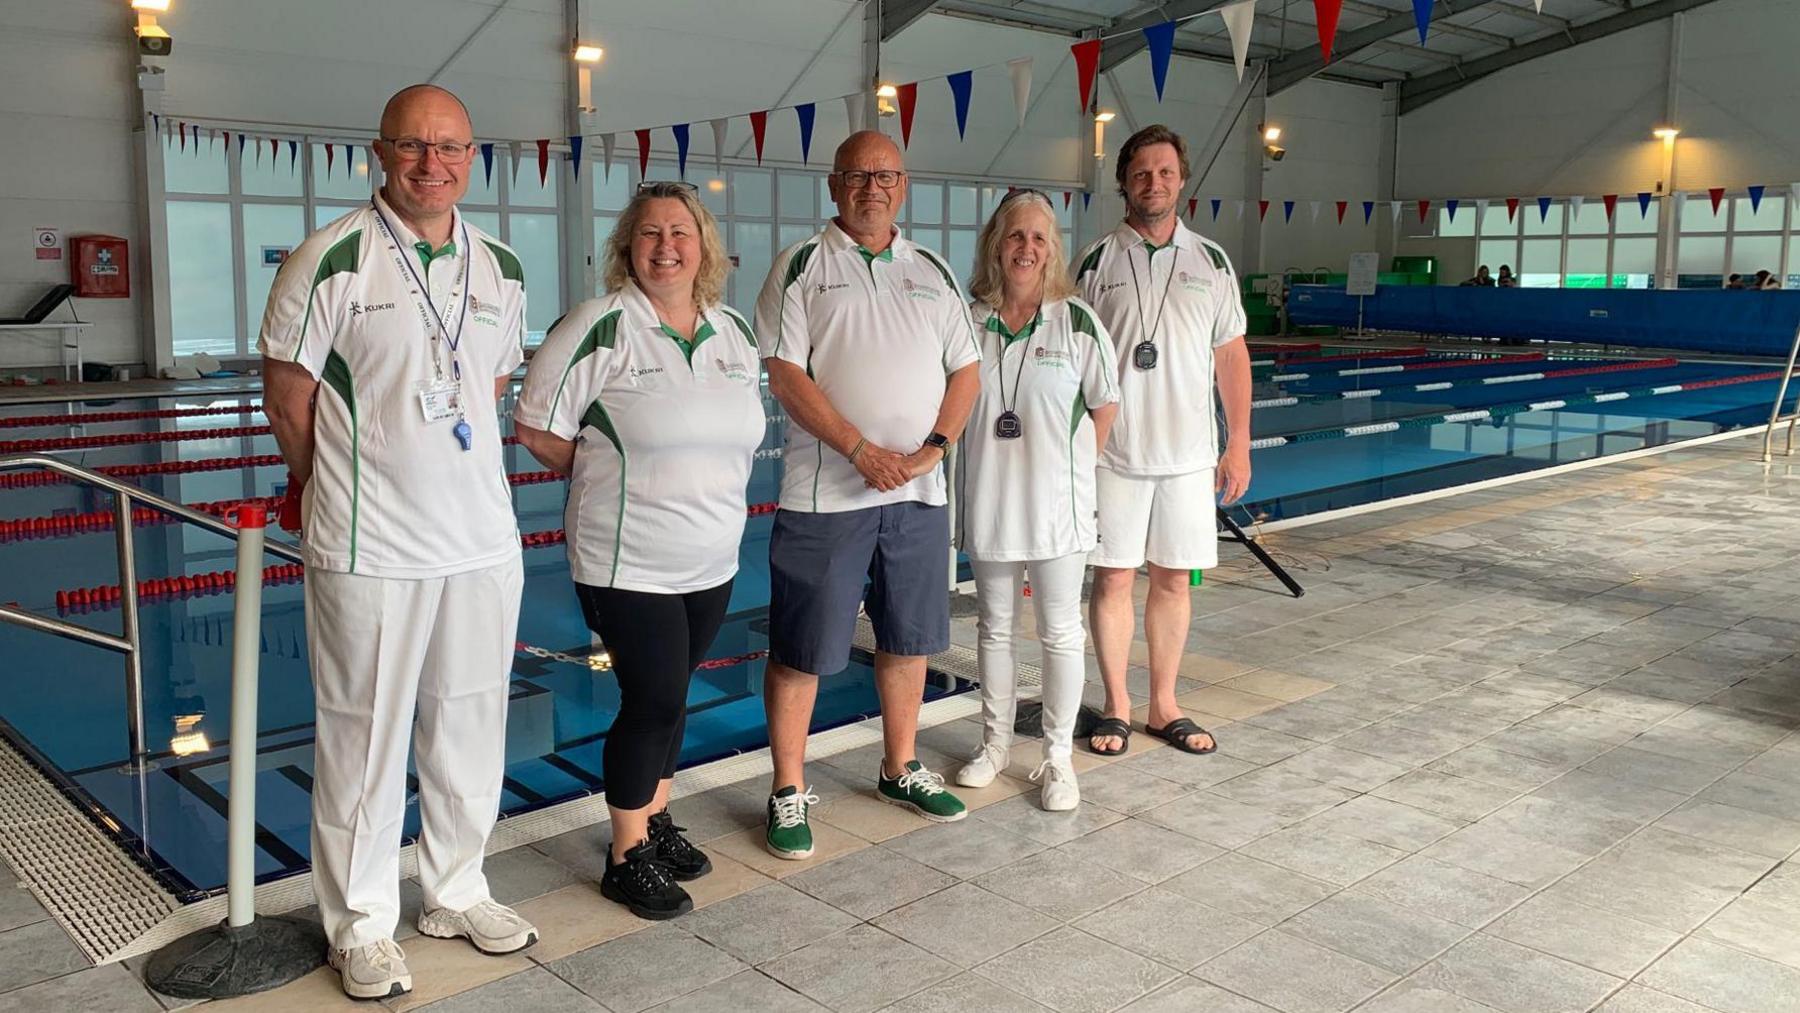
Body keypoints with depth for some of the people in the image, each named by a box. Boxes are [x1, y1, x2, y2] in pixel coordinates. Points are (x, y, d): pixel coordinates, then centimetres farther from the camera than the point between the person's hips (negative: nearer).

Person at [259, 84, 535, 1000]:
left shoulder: (501, 268, 7)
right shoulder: (332, 258, -8)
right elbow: (287, 394, -2)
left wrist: (444, 473, 13)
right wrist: (342, 489, 7)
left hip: (484, 539, 5)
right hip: (368, 548, -5)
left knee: (470, 727, 15)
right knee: (364, 736, 5)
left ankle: (456, 894, 33)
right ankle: (359, 925, 22)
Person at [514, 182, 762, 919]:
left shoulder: (733, 332, 8)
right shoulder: (601, 327, -12)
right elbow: (536, 429, -11)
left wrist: (705, 486, 8)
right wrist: (610, 476, -1)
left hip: (712, 561, 6)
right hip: (629, 563, -6)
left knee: (669, 695, 16)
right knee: (654, 700, -3)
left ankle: (655, 819, 34)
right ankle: (628, 859, 14)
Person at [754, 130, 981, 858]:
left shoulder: (933, 273, 12)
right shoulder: (802, 266, -1)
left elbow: (966, 370, 10)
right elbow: (784, 373, -10)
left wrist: (931, 449, -7)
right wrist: (862, 452, -17)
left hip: (919, 492, 5)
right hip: (825, 494, -4)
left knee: (909, 639, 14)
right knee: (803, 649, 1)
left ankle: (900, 770, 31)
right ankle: (788, 793, 14)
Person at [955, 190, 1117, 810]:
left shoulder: (1077, 321, -5)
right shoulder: (968, 320, 0)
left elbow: (1105, 406, 1)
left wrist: (1071, 466, -1)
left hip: (1056, 502, -2)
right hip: (988, 499, 3)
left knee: (1061, 632, 5)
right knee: (994, 626, 15)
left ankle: (1057, 757, 18)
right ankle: (996, 743, 31)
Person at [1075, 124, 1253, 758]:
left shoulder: (1210, 261, 7)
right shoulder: (1098, 261, 1)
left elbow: (1232, 357, 9)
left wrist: (1239, 444, 4)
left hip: (1188, 452, 2)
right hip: (1113, 450, -2)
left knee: (1174, 580, 8)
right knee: (1113, 579, 3)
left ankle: (1164, 705, 21)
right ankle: (1117, 705, 17)